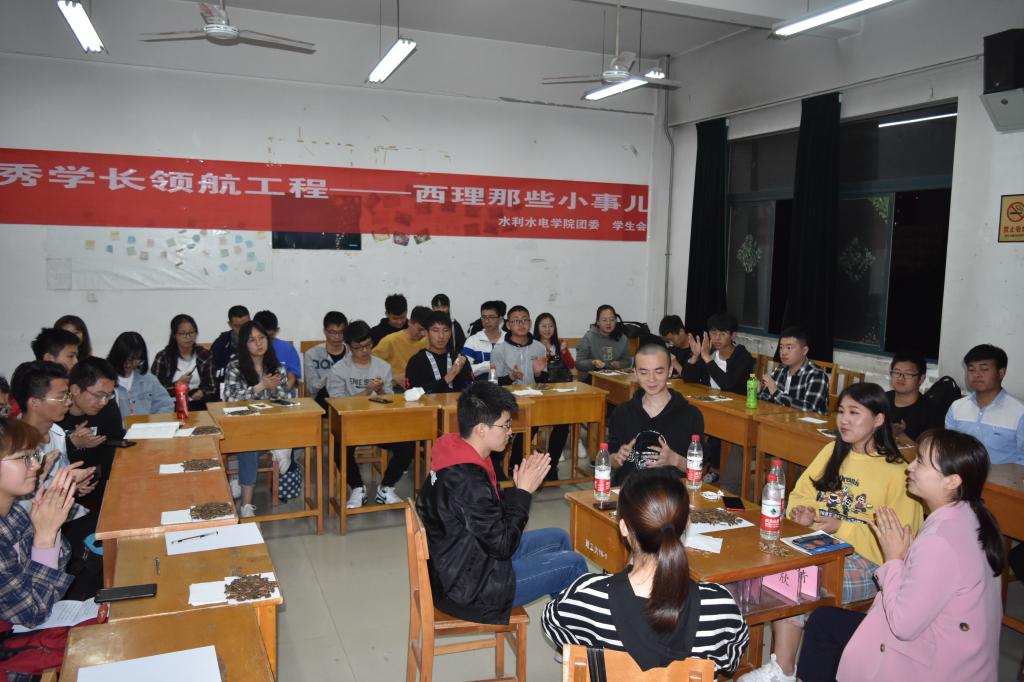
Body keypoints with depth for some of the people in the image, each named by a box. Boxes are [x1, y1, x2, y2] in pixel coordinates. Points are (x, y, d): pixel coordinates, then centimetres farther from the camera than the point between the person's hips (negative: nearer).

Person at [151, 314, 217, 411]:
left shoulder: (205, 355, 10)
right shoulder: (162, 357, 3)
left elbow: (212, 387, 10)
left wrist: (203, 392, -11)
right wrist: (177, 384, -14)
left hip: (199, 405, 2)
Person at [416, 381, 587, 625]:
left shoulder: (456, 456, -2)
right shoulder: (467, 482, -32)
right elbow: (502, 546, -23)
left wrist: (518, 488, -6)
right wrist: (523, 492, -16)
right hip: (468, 589, -10)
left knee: (558, 538, 18)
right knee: (573, 564, -1)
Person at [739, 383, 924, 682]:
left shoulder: (897, 472, -6)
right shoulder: (832, 452, 11)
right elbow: (800, 494, 18)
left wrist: (842, 528, -18)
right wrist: (801, 512, -5)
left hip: (864, 560, -5)